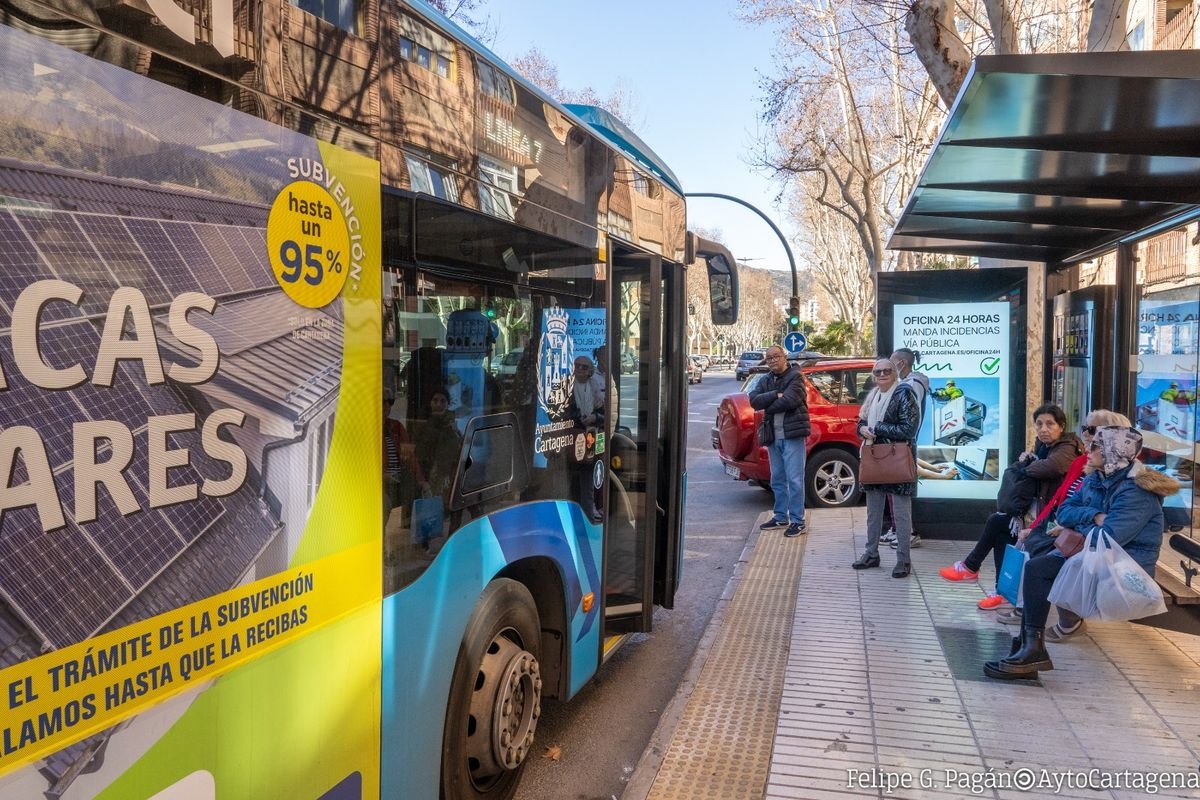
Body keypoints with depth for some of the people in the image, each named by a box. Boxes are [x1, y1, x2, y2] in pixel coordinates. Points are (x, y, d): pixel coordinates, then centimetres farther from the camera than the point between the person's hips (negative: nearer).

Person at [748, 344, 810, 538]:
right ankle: (780, 517, 24)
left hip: (793, 435, -7)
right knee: (777, 479, 14)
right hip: (773, 436, 7)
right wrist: (776, 395, -14)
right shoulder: (766, 381, 14)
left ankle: (797, 521, -1)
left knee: (794, 479, -6)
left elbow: (789, 400, -20)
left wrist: (768, 405, -6)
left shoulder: (795, 377, -5)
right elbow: (754, 400, -2)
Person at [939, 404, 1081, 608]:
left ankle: (971, 567, 4)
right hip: (1036, 506, 8)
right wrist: (1025, 459, -8)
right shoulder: (1043, 445, 10)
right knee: (1001, 533, -5)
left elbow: (1051, 466, -39)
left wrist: (1026, 468, -20)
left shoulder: (1066, 449, -16)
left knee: (996, 522, -14)